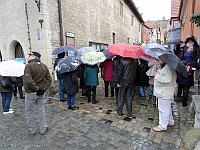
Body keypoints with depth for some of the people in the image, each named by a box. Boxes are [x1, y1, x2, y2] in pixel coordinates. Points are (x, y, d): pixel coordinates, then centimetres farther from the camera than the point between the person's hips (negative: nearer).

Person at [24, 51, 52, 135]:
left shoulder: (29, 65, -16)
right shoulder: (44, 66, 3)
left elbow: (28, 80, -26)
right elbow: (49, 79, 2)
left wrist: (36, 88, -16)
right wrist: (43, 88, -2)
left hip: (30, 93, -5)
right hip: (41, 93, 6)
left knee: (29, 112, 12)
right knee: (41, 110, 15)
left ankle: (31, 130, 25)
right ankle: (43, 129, 25)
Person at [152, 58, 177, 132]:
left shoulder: (167, 67, -21)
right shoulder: (163, 66, 12)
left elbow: (168, 79, -31)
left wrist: (157, 76, -22)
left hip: (164, 93, -11)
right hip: (163, 92, 11)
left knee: (163, 109, 0)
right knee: (167, 108, 24)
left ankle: (162, 126, 13)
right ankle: (170, 122, 41)